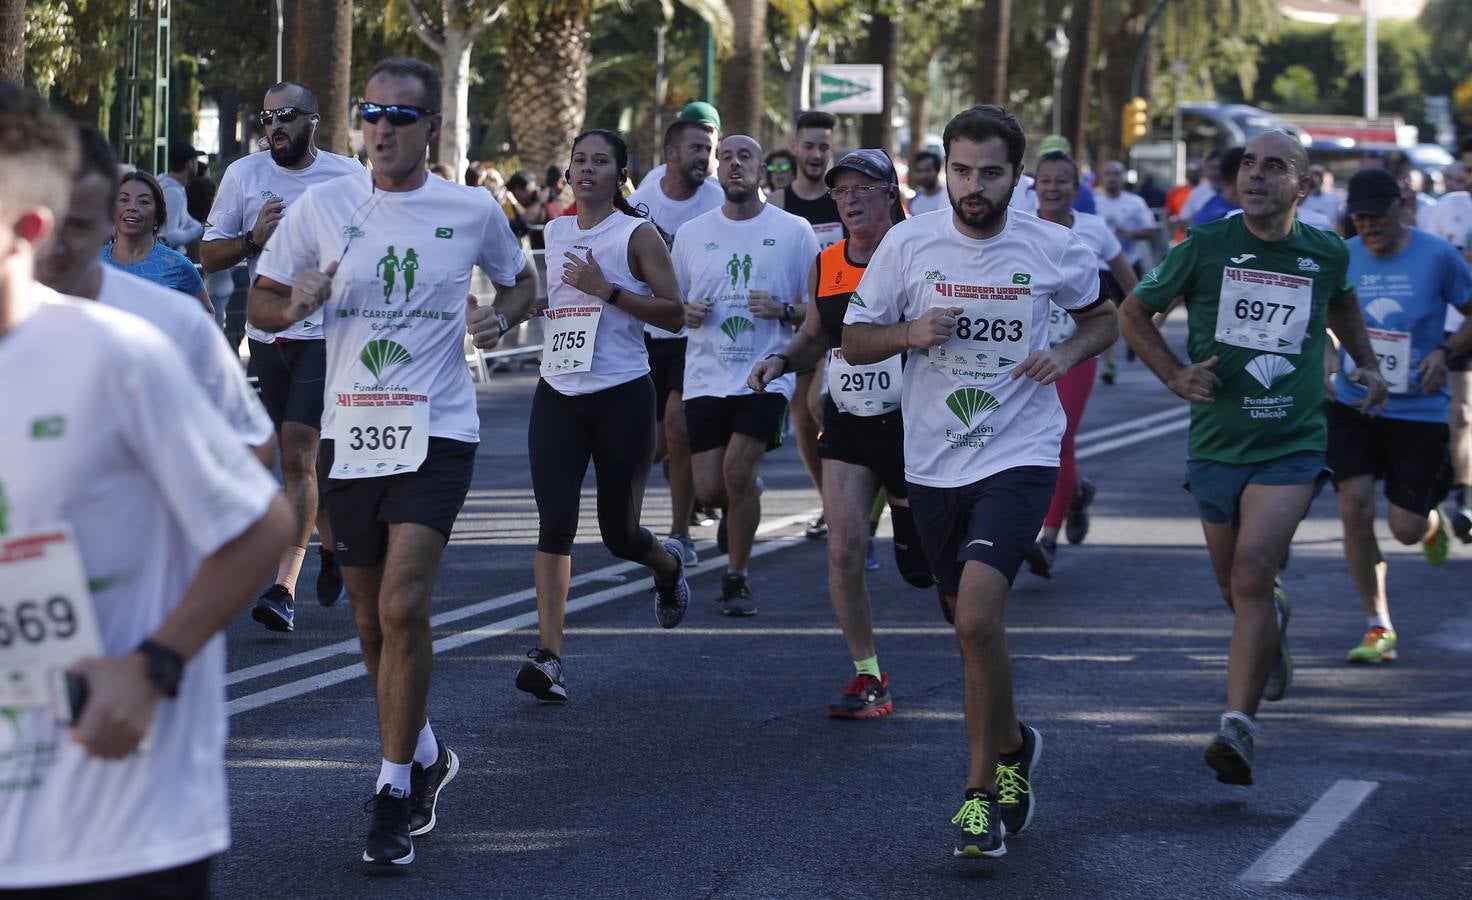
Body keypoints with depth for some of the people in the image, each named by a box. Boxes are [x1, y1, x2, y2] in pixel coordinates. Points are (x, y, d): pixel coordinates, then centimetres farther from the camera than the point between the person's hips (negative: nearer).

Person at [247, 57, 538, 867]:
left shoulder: (473, 211, 0)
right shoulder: (321, 207, 1)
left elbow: (519, 282, 18)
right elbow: (259, 306, 7)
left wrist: (501, 316, -5)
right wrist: (297, 303, -15)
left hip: (436, 433, -3)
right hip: (348, 433, 3)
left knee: (403, 607, -17)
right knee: (371, 619, 12)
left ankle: (395, 794, -7)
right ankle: (425, 756, 35)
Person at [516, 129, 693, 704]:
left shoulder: (637, 234, -4)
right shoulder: (554, 233, 12)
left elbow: (674, 312, -11)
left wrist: (607, 291, -18)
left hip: (622, 397, -4)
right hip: (558, 395, 4)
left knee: (619, 533, 5)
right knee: (555, 522, -12)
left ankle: (669, 563, 43)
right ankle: (548, 656, -16)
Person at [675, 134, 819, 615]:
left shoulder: (794, 231, 1)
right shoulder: (692, 233, 9)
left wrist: (783, 310, -15)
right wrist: (687, 313, -5)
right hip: (707, 377, 3)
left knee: (738, 471, -19)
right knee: (709, 489, -2)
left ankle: (737, 578, -2)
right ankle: (744, 509, 35)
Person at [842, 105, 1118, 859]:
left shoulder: (1054, 249, -4)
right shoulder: (907, 244, -2)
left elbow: (1103, 316, 13)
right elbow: (854, 343, 4)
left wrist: (1068, 353, -8)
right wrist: (909, 333, -17)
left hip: (1019, 457, -3)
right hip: (933, 464, 3)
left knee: (977, 615, -21)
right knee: (971, 625, 15)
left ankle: (982, 791, -8)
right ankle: (1012, 746, 42)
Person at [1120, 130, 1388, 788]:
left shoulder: (1327, 256, 0)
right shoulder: (1205, 248, -6)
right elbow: (1133, 313, 6)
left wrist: (1366, 363, 15)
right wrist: (1174, 375, -6)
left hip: (1292, 445, -2)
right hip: (1216, 443, 2)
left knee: (1252, 575, -20)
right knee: (1236, 590, 15)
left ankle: (1238, 727, -20)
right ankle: (1273, 623, 53)